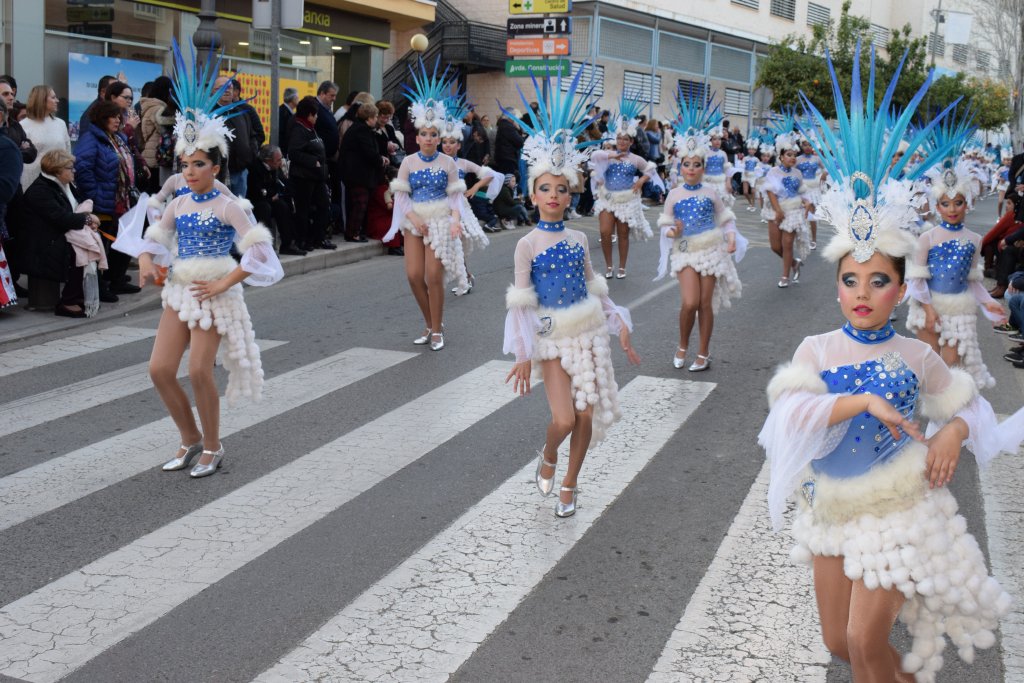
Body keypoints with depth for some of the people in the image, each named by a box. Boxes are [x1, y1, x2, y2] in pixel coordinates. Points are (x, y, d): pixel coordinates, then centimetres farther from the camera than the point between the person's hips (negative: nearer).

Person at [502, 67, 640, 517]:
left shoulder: (578, 239, 3)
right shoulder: (527, 244, -8)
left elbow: (595, 288, 12)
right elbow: (521, 302, -9)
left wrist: (620, 325, 8)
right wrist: (523, 355, -12)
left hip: (589, 334, 4)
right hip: (552, 339, -4)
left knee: (587, 416, 5)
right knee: (563, 419, -13)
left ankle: (569, 485, 26)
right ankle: (547, 457, 23)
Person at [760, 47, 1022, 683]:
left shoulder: (916, 355, -6)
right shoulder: (817, 349, -8)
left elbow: (964, 403, 8)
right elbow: (790, 410, -25)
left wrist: (953, 432, -13)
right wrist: (863, 400, -32)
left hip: (898, 509, -2)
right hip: (832, 507, 2)